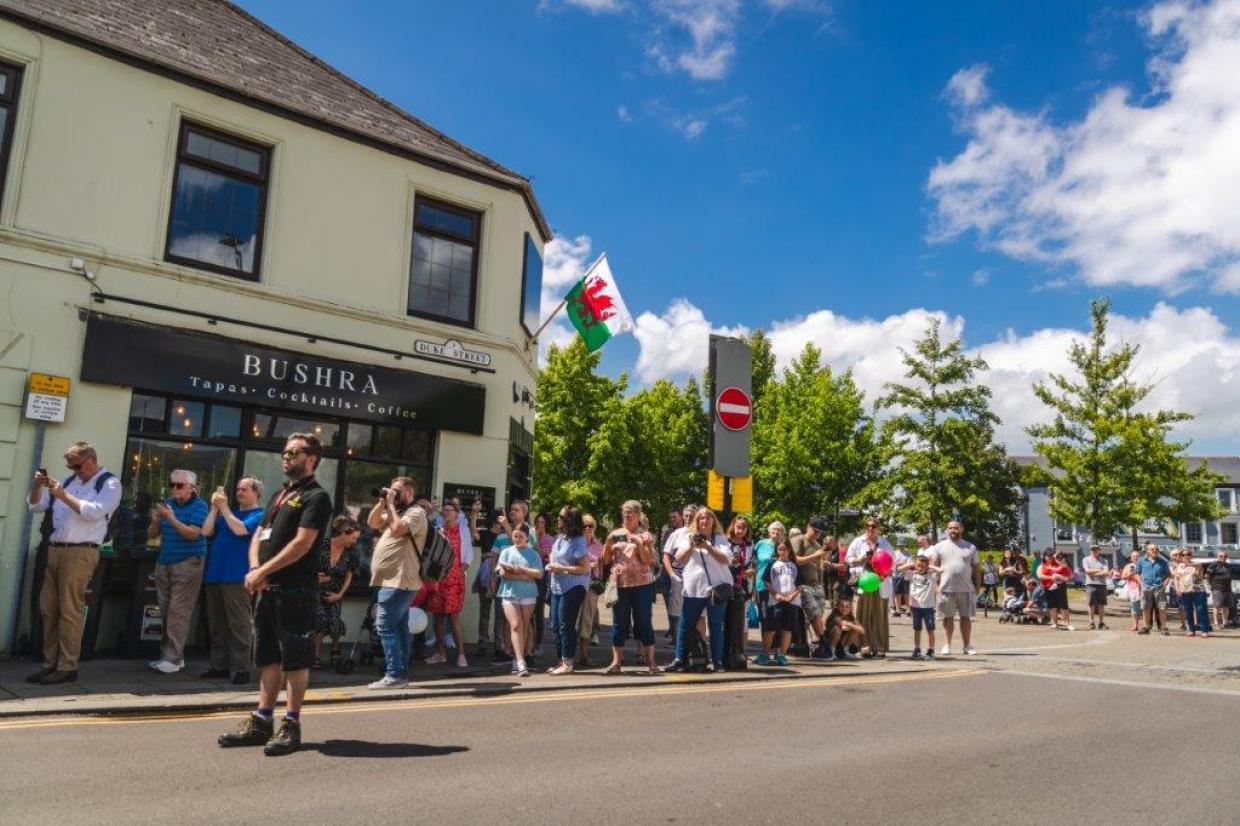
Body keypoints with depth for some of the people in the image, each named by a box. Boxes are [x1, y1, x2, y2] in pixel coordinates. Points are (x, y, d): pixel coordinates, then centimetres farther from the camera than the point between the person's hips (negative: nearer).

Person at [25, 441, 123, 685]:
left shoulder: (110, 483, -1)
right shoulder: (70, 481, 18)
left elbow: (95, 511, -17)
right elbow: (34, 506, 20)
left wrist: (63, 495, -15)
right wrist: (38, 485, 2)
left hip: (80, 552, -7)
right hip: (53, 550, 7)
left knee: (69, 610, -6)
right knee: (47, 609, 8)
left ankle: (67, 667, 0)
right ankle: (50, 663, 17)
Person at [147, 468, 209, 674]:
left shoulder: (199, 506, -5)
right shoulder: (167, 503, 11)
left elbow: (192, 534, -16)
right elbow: (151, 535, 12)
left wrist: (171, 518, -22)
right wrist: (156, 520, -8)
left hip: (187, 564, -6)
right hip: (164, 563, 6)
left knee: (178, 612, -9)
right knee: (165, 611, 8)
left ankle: (173, 658, -8)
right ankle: (166, 654, 15)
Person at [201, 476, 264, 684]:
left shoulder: (259, 515, -1)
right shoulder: (228, 512, 20)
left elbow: (240, 529, -17)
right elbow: (206, 532, 10)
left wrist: (224, 507, -10)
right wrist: (215, 508, 1)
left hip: (236, 577, -7)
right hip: (214, 574, 7)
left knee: (238, 624, -7)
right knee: (216, 624, 11)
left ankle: (241, 668, -5)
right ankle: (218, 664, 19)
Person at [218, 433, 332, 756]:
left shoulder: (316, 496, -6)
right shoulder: (279, 494, 20)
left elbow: (302, 543, -16)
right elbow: (258, 536, 17)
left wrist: (263, 571, -14)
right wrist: (255, 570, -1)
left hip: (295, 590, -8)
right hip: (266, 589, 8)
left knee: (295, 658, -2)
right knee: (267, 656, 13)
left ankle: (291, 725, 5)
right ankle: (261, 721, 21)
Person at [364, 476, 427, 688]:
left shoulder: (416, 513, -8)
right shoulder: (396, 512, 23)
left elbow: (398, 529, -25)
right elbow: (372, 523, 19)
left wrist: (391, 503, -14)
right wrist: (382, 502, 7)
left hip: (399, 582, -10)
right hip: (393, 581, 10)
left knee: (385, 627, -14)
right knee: (398, 628, 10)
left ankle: (394, 675, -14)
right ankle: (401, 674, 14)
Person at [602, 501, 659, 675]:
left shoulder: (645, 536, 4)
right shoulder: (615, 534, 11)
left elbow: (649, 561, -6)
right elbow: (605, 561, 9)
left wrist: (639, 544, -17)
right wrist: (608, 544, -7)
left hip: (641, 584, -2)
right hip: (619, 584, 3)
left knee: (644, 622, 1)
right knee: (619, 623, 5)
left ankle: (651, 661, 8)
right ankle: (616, 662, 10)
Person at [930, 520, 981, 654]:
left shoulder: (970, 547, 8)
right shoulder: (940, 547, 5)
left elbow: (977, 568, 10)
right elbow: (933, 565, 1)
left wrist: (977, 587, 4)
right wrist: (936, 584, -11)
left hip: (966, 589, 1)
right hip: (946, 588, -1)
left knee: (966, 617, 7)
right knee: (948, 617, 5)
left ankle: (967, 645, 16)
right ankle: (947, 644, 14)